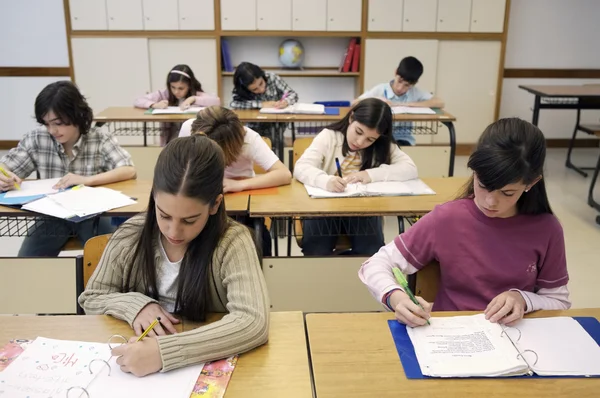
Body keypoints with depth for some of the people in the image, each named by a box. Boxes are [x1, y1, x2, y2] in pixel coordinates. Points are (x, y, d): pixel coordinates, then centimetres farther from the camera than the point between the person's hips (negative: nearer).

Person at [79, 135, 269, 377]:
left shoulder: (232, 243, -17)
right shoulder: (130, 236, -7)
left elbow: (254, 323, -28)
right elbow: (90, 300, 5)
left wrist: (165, 352, -35)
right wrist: (133, 304, -15)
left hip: (207, 366, -2)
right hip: (133, 365, 3)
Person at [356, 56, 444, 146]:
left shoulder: (416, 92, -2)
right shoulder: (381, 89, -3)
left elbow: (440, 103, -15)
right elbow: (355, 103, -5)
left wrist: (406, 104, -18)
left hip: (404, 138, 1)